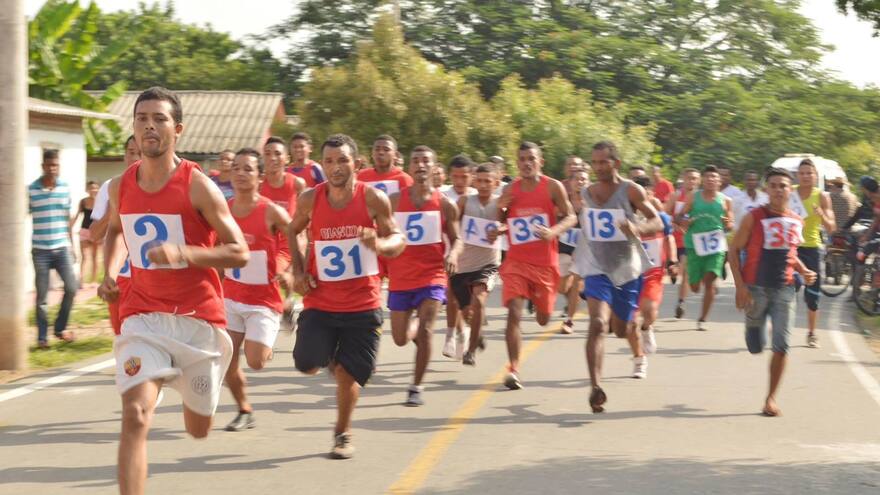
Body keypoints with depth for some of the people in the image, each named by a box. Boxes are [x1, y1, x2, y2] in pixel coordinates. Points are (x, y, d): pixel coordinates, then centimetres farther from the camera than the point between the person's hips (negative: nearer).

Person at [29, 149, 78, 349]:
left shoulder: (65, 188, 5)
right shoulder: (31, 190, -5)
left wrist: (71, 244, 14)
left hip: (62, 248, 3)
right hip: (40, 250, -3)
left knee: (71, 287, -4)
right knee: (42, 296, 1)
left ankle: (60, 327, 15)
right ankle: (42, 337, 9)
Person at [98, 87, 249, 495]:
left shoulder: (198, 187, -12)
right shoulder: (120, 187, 2)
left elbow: (240, 254, -12)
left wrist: (182, 253, -25)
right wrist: (108, 273, 7)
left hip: (198, 318, -2)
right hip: (143, 317, 2)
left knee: (198, 429, 16)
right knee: (136, 415, -21)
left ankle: (191, 391, 53)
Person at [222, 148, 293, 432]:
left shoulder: (272, 212, -14)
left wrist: (291, 275, -24)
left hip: (264, 300, -4)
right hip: (231, 296, 5)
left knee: (255, 362, -10)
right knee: (227, 361, 1)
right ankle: (245, 412, 24)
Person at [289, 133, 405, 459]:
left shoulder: (373, 199, -10)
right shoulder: (310, 200, -5)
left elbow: (398, 240, -2)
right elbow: (293, 231, 15)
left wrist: (380, 243, -25)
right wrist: (298, 270, 3)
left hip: (362, 303, -1)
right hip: (321, 301, 2)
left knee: (348, 374, 0)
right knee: (307, 365, -9)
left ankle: (343, 434, 24)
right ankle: (330, 357, 29)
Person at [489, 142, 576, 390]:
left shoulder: (553, 187, -4)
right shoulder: (510, 190, 4)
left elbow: (570, 217, -3)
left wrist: (553, 231, -23)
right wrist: (500, 208, -6)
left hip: (545, 262, 0)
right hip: (516, 261, 1)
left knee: (543, 319, 15)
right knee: (514, 313, -17)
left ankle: (537, 301, 54)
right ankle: (513, 369, -16)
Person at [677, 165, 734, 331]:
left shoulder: (725, 201, 6)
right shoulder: (693, 197, 5)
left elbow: (731, 225, 13)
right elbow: (679, 217, 7)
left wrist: (728, 224, -11)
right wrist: (683, 221, -17)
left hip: (716, 244, 0)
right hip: (695, 244, 0)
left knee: (709, 280, -15)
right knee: (695, 286, 1)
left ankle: (702, 320, -4)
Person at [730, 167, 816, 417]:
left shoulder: (796, 221, 6)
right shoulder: (754, 218, -8)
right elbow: (734, 250, -6)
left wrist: (803, 271, 4)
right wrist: (740, 286, -14)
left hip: (784, 290, 2)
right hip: (757, 288, -2)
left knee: (781, 346, -7)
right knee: (757, 347, 9)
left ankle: (771, 398, 5)